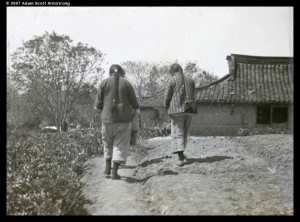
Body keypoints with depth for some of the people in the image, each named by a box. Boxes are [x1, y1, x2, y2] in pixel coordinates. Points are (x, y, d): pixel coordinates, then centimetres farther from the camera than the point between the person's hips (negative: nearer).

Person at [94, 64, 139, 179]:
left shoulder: (104, 83, 2)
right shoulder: (127, 84, 1)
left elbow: (98, 104, 0)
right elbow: (135, 104, 1)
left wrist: (97, 107, 23)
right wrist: (135, 106, 25)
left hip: (108, 118, 1)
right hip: (124, 119, -1)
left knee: (108, 144, 20)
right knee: (120, 145, 6)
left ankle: (107, 169, 16)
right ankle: (114, 172, 0)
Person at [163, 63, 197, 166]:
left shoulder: (172, 80, -4)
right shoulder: (190, 80, 10)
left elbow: (167, 96, -2)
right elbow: (193, 95, 12)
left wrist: (167, 107, 14)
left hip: (177, 109, -5)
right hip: (189, 109, 5)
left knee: (177, 133, -1)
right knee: (185, 133, 18)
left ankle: (180, 158, -9)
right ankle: (181, 153, 29)